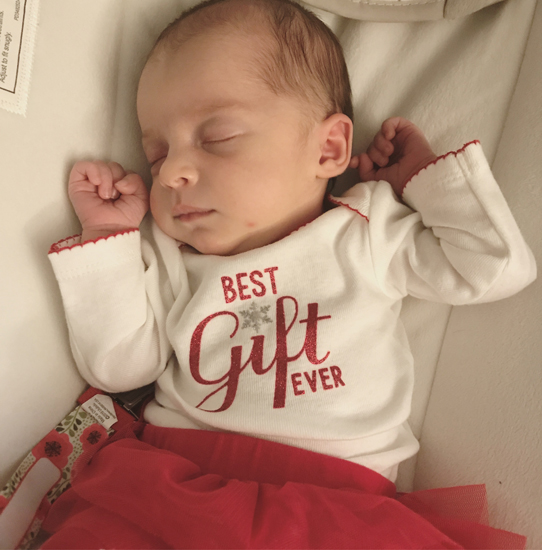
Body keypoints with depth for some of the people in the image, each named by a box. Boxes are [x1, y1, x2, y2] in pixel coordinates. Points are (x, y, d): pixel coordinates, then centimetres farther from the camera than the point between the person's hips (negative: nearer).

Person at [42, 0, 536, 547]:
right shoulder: (164, 257, 6)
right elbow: (114, 367, 4)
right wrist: (106, 238, 0)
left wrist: (426, 175, 4)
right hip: (176, 478, 1)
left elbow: (498, 267, 6)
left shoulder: (371, 229, 2)